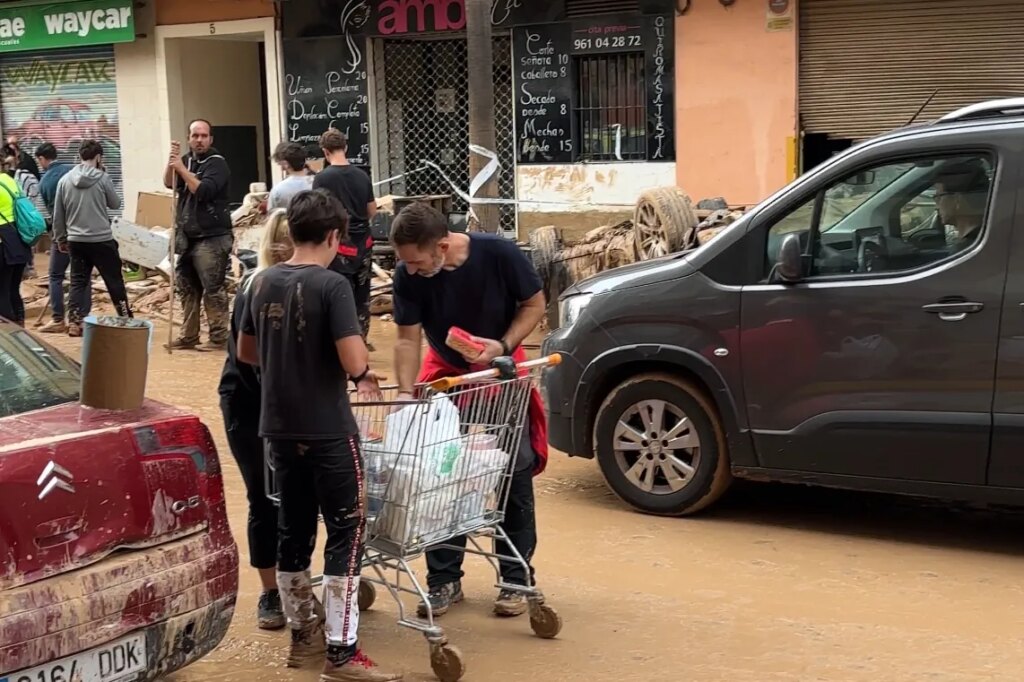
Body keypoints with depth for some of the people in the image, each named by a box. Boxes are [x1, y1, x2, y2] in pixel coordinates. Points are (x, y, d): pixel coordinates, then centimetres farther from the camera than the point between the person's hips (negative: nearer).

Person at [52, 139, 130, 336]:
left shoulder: (65, 180, 3)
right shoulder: (102, 178, -9)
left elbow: (58, 214, 8)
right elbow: (116, 204, 5)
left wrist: (61, 239, 20)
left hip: (76, 241, 4)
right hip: (102, 240, -3)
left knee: (77, 282, 10)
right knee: (115, 282, 7)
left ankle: (74, 323, 4)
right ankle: (126, 319, 14)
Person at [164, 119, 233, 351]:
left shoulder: (217, 163, -8)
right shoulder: (187, 160, 13)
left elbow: (203, 191, -21)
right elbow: (169, 183, 1)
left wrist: (182, 168, -20)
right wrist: (172, 162, -14)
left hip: (211, 237, -7)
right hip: (187, 236, 7)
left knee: (213, 289, -8)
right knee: (187, 288, 11)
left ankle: (219, 337, -4)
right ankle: (189, 335, 18)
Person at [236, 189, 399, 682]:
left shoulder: (262, 283, 5)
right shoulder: (332, 285, -15)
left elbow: (246, 351, 15)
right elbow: (354, 360, -21)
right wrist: (365, 376, 0)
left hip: (279, 428, 7)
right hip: (328, 430, -7)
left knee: (293, 530, 16)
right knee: (347, 532, 0)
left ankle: (302, 633, 28)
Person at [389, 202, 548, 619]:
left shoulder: (498, 255, -27)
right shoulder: (408, 276, -21)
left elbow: (534, 304, -13)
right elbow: (408, 338, -16)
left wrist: (503, 345, -27)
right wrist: (406, 392, -28)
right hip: (445, 375, 2)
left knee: (515, 476, 1)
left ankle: (516, 579, 12)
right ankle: (444, 580, 12)